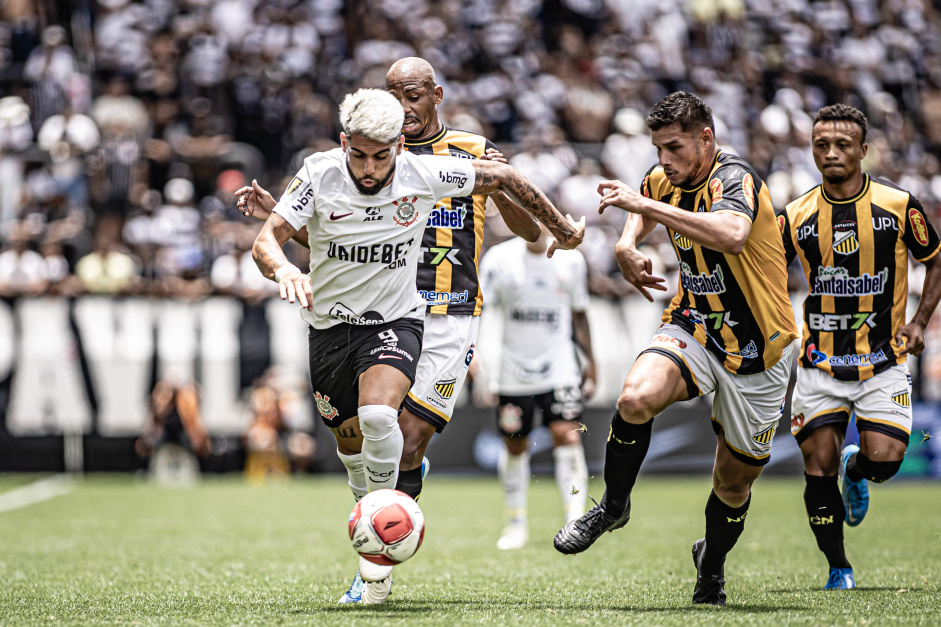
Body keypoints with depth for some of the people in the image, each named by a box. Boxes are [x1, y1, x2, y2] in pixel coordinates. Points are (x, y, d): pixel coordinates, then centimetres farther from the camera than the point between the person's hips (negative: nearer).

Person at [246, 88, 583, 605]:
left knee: (378, 415, -29)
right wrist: (283, 269, -44)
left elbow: (502, 177, 0)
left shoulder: (423, 174, -16)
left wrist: (561, 229, 9)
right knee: (351, 444, 11)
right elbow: (266, 240, -20)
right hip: (330, 324, 2)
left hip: (394, 321, -2)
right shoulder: (319, 175, -16)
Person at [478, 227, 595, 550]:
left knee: (567, 435, -15)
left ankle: (575, 519, -16)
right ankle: (516, 522, 22)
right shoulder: (499, 258, -4)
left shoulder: (571, 259, 2)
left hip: (559, 367, 0)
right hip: (514, 371, 0)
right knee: (514, 446, 7)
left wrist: (590, 361, 14)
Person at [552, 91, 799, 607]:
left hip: (756, 349, -4)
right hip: (692, 329, 4)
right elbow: (644, 208, 26)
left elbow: (732, 235, -46)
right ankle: (613, 506, -5)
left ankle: (712, 561, 40)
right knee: (637, 398, -29)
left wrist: (646, 205, -43)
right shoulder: (663, 180, -1)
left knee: (734, 482, 8)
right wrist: (627, 244, 3)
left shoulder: (735, 179, -22)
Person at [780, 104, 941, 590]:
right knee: (818, 468, -5)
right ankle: (838, 568, 13)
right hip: (820, 363, 1)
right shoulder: (797, 217, -1)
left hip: (882, 359, -1)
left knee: (883, 460, -14)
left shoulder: (899, 205, -4)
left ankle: (855, 469, 24)